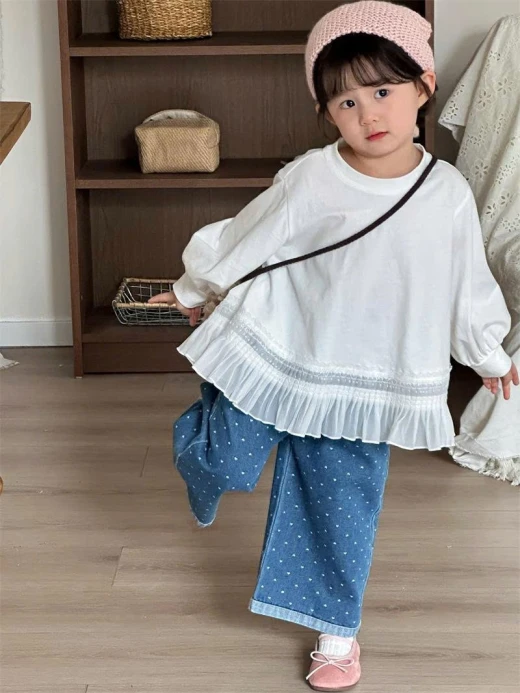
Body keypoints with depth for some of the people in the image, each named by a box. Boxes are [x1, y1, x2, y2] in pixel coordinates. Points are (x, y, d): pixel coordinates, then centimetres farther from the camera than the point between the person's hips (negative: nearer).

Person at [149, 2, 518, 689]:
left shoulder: (448, 194, -9)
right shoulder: (309, 180, -16)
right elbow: (243, 241, -1)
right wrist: (192, 290, 13)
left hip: (365, 385, 2)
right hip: (275, 358, -1)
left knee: (344, 507, 10)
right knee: (228, 465, 4)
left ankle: (337, 630, 29)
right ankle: (203, 430, 41)